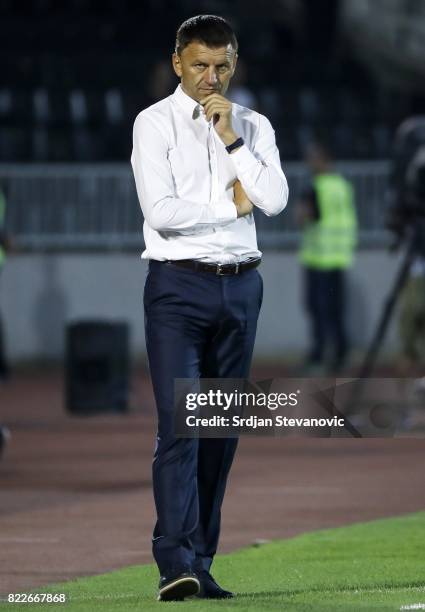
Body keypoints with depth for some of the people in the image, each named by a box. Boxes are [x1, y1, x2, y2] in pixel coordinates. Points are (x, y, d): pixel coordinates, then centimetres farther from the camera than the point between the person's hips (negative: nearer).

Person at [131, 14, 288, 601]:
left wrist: (231, 139, -7)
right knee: (179, 423, -14)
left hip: (240, 285, 5)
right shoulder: (155, 124, -1)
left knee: (223, 427, 5)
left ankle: (201, 563, 9)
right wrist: (231, 205, -5)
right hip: (178, 287, -5)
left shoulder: (253, 126, 12)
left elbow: (275, 200, -3)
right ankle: (175, 563, -20)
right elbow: (161, 211, -14)